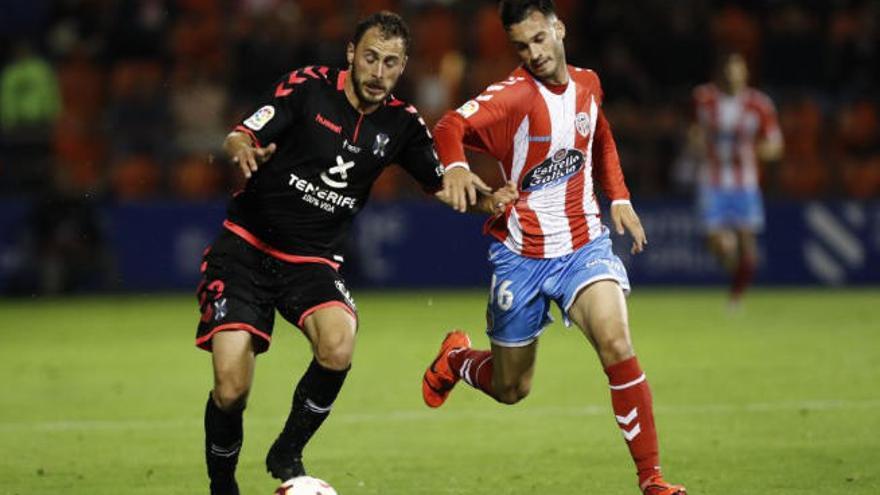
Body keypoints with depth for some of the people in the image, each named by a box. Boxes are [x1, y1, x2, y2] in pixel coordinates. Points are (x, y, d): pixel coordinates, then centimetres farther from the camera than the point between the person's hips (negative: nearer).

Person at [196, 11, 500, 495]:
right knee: (231, 390, -14)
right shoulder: (308, 87, -9)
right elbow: (239, 137, -16)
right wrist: (243, 149, -40)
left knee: (338, 345, -29)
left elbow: (444, 184, 10)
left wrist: (465, 185, -14)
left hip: (313, 262, 3)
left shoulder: (400, 124, 1)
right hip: (246, 249, -2)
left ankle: (287, 454, -5)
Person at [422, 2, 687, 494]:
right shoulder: (515, 94, -15)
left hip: (584, 244, 2)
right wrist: (455, 166, -51)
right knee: (511, 389, 11)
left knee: (617, 347, -23)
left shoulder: (588, 84, 2)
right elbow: (452, 127, -30)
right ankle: (456, 357, 48)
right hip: (521, 254, -2)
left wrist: (619, 197, 11)